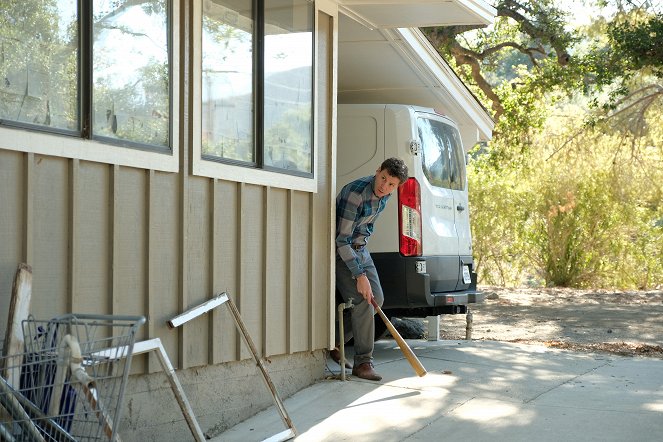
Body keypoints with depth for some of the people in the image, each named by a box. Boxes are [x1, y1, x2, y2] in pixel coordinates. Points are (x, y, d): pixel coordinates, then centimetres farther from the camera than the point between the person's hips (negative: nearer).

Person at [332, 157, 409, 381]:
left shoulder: (385, 194, -3)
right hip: (340, 252, -8)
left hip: (360, 249, 8)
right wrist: (359, 275, -31)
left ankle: (334, 342, 19)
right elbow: (342, 240, -30)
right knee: (362, 302, -17)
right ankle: (363, 363, -11)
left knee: (377, 299, 6)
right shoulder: (355, 193, -30)